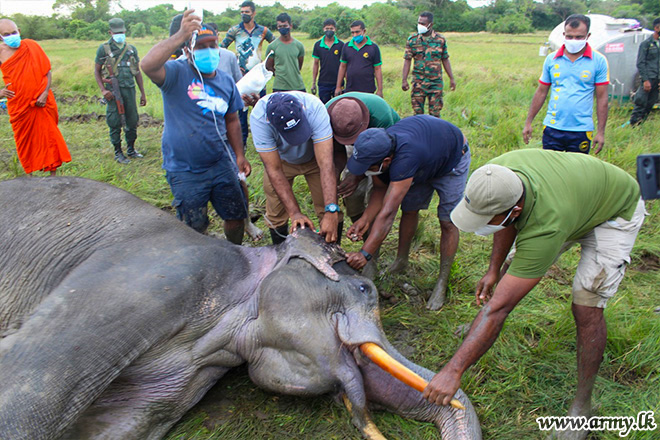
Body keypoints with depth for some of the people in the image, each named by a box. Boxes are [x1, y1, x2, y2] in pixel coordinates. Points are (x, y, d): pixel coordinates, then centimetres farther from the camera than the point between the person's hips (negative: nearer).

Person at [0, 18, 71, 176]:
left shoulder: (32, 47, -4)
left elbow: (47, 71, -1)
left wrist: (45, 93, -13)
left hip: (41, 102, -1)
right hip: (18, 105, 1)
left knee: (49, 135, 3)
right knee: (24, 139, 10)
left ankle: (53, 173, 13)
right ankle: (29, 173, 23)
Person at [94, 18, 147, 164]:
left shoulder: (131, 49, 12)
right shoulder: (104, 49, 1)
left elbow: (137, 72, 15)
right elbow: (97, 71, 3)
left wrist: (143, 93, 12)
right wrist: (103, 90, -9)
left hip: (130, 89, 3)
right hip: (113, 90, -3)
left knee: (132, 121, 8)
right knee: (115, 122, 0)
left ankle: (131, 149, 24)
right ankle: (118, 152, 11)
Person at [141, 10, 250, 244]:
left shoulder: (226, 81, 5)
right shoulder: (177, 73, -13)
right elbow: (148, 66, -36)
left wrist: (239, 156, 11)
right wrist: (180, 35, -42)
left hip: (221, 164, 5)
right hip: (185, 171, -5)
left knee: (236, 217, 15)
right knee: (195, 229, 6)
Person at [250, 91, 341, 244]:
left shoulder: (315, 108, -40)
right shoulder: (258, 117, -37)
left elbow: (326, 164, -43)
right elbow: (274, 170, -33)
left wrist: (331, 212, -50)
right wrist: (295, 213, -39)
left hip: (314, 156, 0)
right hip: (279, 159, 1)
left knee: (329, 211, -8)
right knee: (275, 214, -1)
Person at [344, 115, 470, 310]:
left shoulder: (404, 159, -48)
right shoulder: (376, 150, -26)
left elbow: (387, 213, -48)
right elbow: (381, 189, -10)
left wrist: (365, 253, -47)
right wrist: (365, 218, -25)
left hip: (452, 157, -6)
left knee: (447, 222, -6)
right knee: (410, 210, 7)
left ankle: (442, 283, 7)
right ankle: (401, 260, 27)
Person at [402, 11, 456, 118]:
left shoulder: (440, 40, 3)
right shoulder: (412, 40, 2)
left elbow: (445, 60, 10)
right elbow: (407, 60, 2)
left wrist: (451, 78, 8)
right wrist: (404, 80, -6)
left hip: (436, 82, 0)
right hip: (418, 82, 0)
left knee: (435, 112, 1)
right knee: (418, 112, 4)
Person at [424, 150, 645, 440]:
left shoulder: (546, 227, -46)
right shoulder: (497, 174, -29)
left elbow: (500, 306, -44)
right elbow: (508, 222, -4)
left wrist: (454, 370, -42)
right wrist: (493, 270, -6)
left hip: (617, 213, -7)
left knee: (587, 309, -15)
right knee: (517, 268, 8)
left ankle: (583, 405, 5)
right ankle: (485, 325, 35)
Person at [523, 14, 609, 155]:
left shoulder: (599, 61, 0)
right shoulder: (551, 59, 5)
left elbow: (602, 97, 1)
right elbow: (541, 92, 10)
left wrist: (601, 131, -3)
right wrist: (528, 122, 7)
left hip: (581, 130, -1)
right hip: (552, 128, 1)